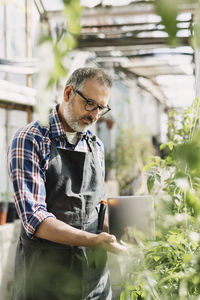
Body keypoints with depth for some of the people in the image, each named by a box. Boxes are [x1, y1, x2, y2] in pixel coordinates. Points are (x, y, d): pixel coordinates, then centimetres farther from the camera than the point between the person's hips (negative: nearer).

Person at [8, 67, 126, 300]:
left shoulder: (96, 145, 9)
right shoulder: (29, 140, -12)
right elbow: (34, 219, -21)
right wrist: (94, 240, -30)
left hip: (95, 272, 6)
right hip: (45, 275, -5)